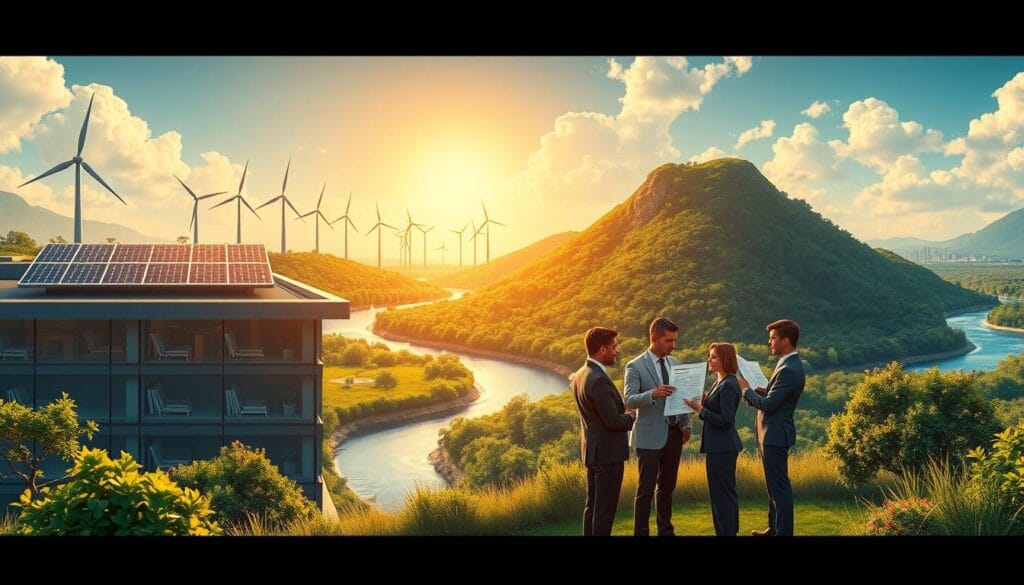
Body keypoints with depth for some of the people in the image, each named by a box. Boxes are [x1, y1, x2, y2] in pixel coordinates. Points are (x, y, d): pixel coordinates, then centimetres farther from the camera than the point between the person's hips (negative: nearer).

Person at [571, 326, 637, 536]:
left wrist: (622, 414, 10)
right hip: (608, 452, -10)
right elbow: (613, 421, -22)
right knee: (605, 508, -2)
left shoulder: (581, 374, 7)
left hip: (591, 449, 10)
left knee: (592, 504, 17)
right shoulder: (599, 380, -24)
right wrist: (631, 416, -3)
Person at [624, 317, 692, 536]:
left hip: (674, 434, 6)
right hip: (650, 436, -6)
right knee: (646, 489, -2)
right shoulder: (635, 366, -10)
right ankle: (640, 532, 4)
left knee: (667, 487, 15)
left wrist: (686, 424, 4)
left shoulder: (674, 362, 10)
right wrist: (653, 394, -36)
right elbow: (629, 401, -19)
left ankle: (666, 530, 25)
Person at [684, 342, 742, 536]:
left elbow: (725, 421, -20)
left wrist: (700, 409, -19)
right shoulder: (719, 382, 12)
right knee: (726, 492, 17)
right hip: (719, 446, 10)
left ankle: (726, 531, 3)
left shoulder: (728, 386, -18)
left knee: (721, 493, -4)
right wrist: (702, 401, 2)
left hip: (722, 448, -10)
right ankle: (730, 530, 26)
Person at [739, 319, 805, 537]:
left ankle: (783, 532, 3)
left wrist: (747, 390, -9)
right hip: (773, 432, 11)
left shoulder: (789, 370, -22)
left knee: (779, 486, -3)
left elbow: (768, 405, -23)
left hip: (775, 435, -11)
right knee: (774, 484, 20)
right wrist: (763, 392, 2)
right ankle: (774, 528, 31)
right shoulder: (790, 364, 10)